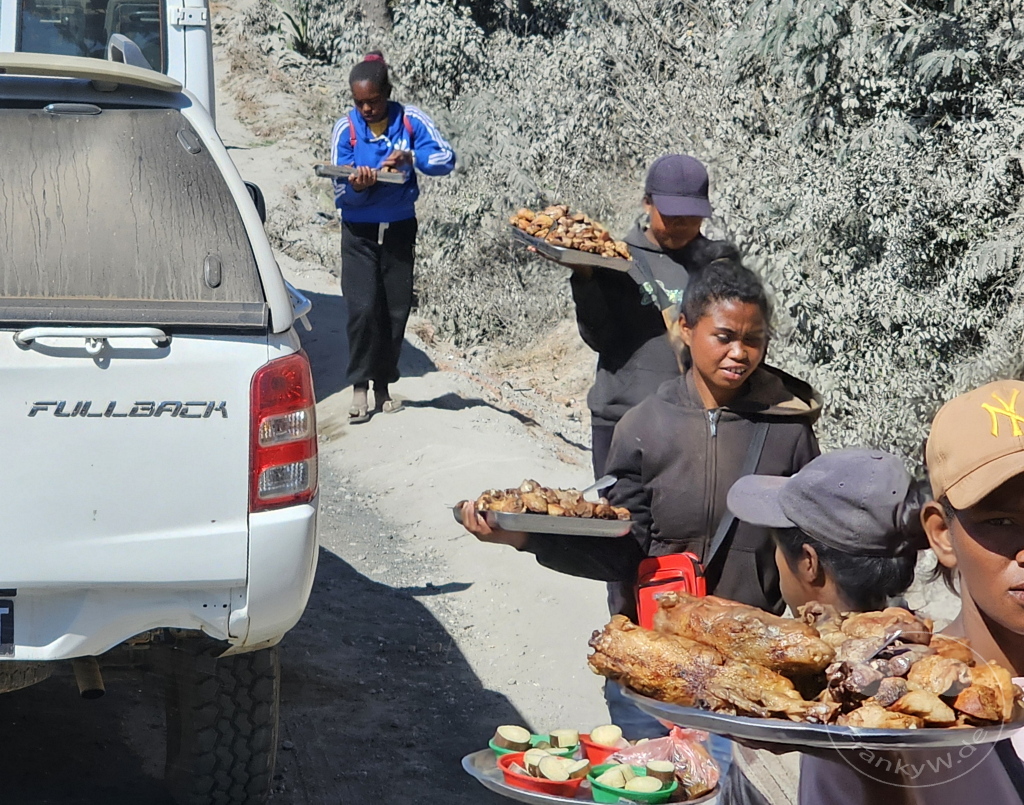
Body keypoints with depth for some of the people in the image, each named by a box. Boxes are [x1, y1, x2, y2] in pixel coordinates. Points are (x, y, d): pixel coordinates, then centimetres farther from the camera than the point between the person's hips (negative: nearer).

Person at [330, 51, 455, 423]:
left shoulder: (410, 120, -6)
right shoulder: (345, 129, -7)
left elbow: (446, 158, -16)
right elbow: (341, 193, -7)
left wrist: (411, 158, -32)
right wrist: (357, 187, -30)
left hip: (400, 228, 1)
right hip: (359, 232, -1)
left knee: (396, 309, 4)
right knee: (362, 308, -12)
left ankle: (383, 386, 16)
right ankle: (359, 387, -5)